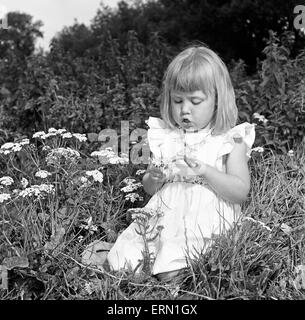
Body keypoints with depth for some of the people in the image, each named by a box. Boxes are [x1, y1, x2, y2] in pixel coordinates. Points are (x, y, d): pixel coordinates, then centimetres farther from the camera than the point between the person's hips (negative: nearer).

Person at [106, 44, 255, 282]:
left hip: (205, 220, -4)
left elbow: (241, 192, -9)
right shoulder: (165, 137, 9)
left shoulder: (231, 140, -2)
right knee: (119, 262, -13)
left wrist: (205, 171, -22)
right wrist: (153, 178, -9)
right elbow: (149, 189, 15)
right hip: (165, 215, 4)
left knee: (169, 272, -26)